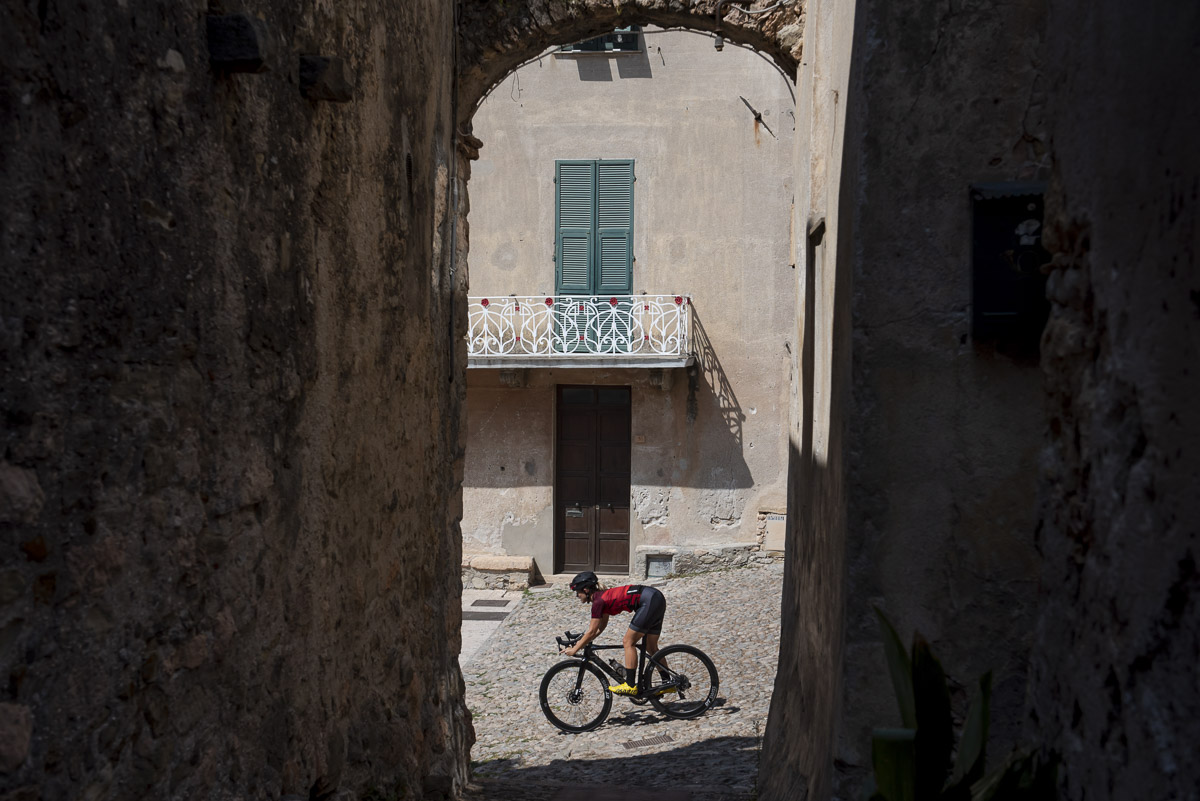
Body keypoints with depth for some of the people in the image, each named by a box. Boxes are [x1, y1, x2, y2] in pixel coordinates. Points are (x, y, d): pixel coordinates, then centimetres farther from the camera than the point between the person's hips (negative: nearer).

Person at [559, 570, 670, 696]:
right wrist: (581, 642, 24)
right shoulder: (602, 596, 17)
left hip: (649, 602, -9)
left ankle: (630, 685, -4)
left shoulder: (598, 601, -10)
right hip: (658, 600, 9)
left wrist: (574, 649, 0)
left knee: (628, 642, -4)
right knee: (651, 647, 16)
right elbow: (601, 627, 26)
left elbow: (591, 632, -7)